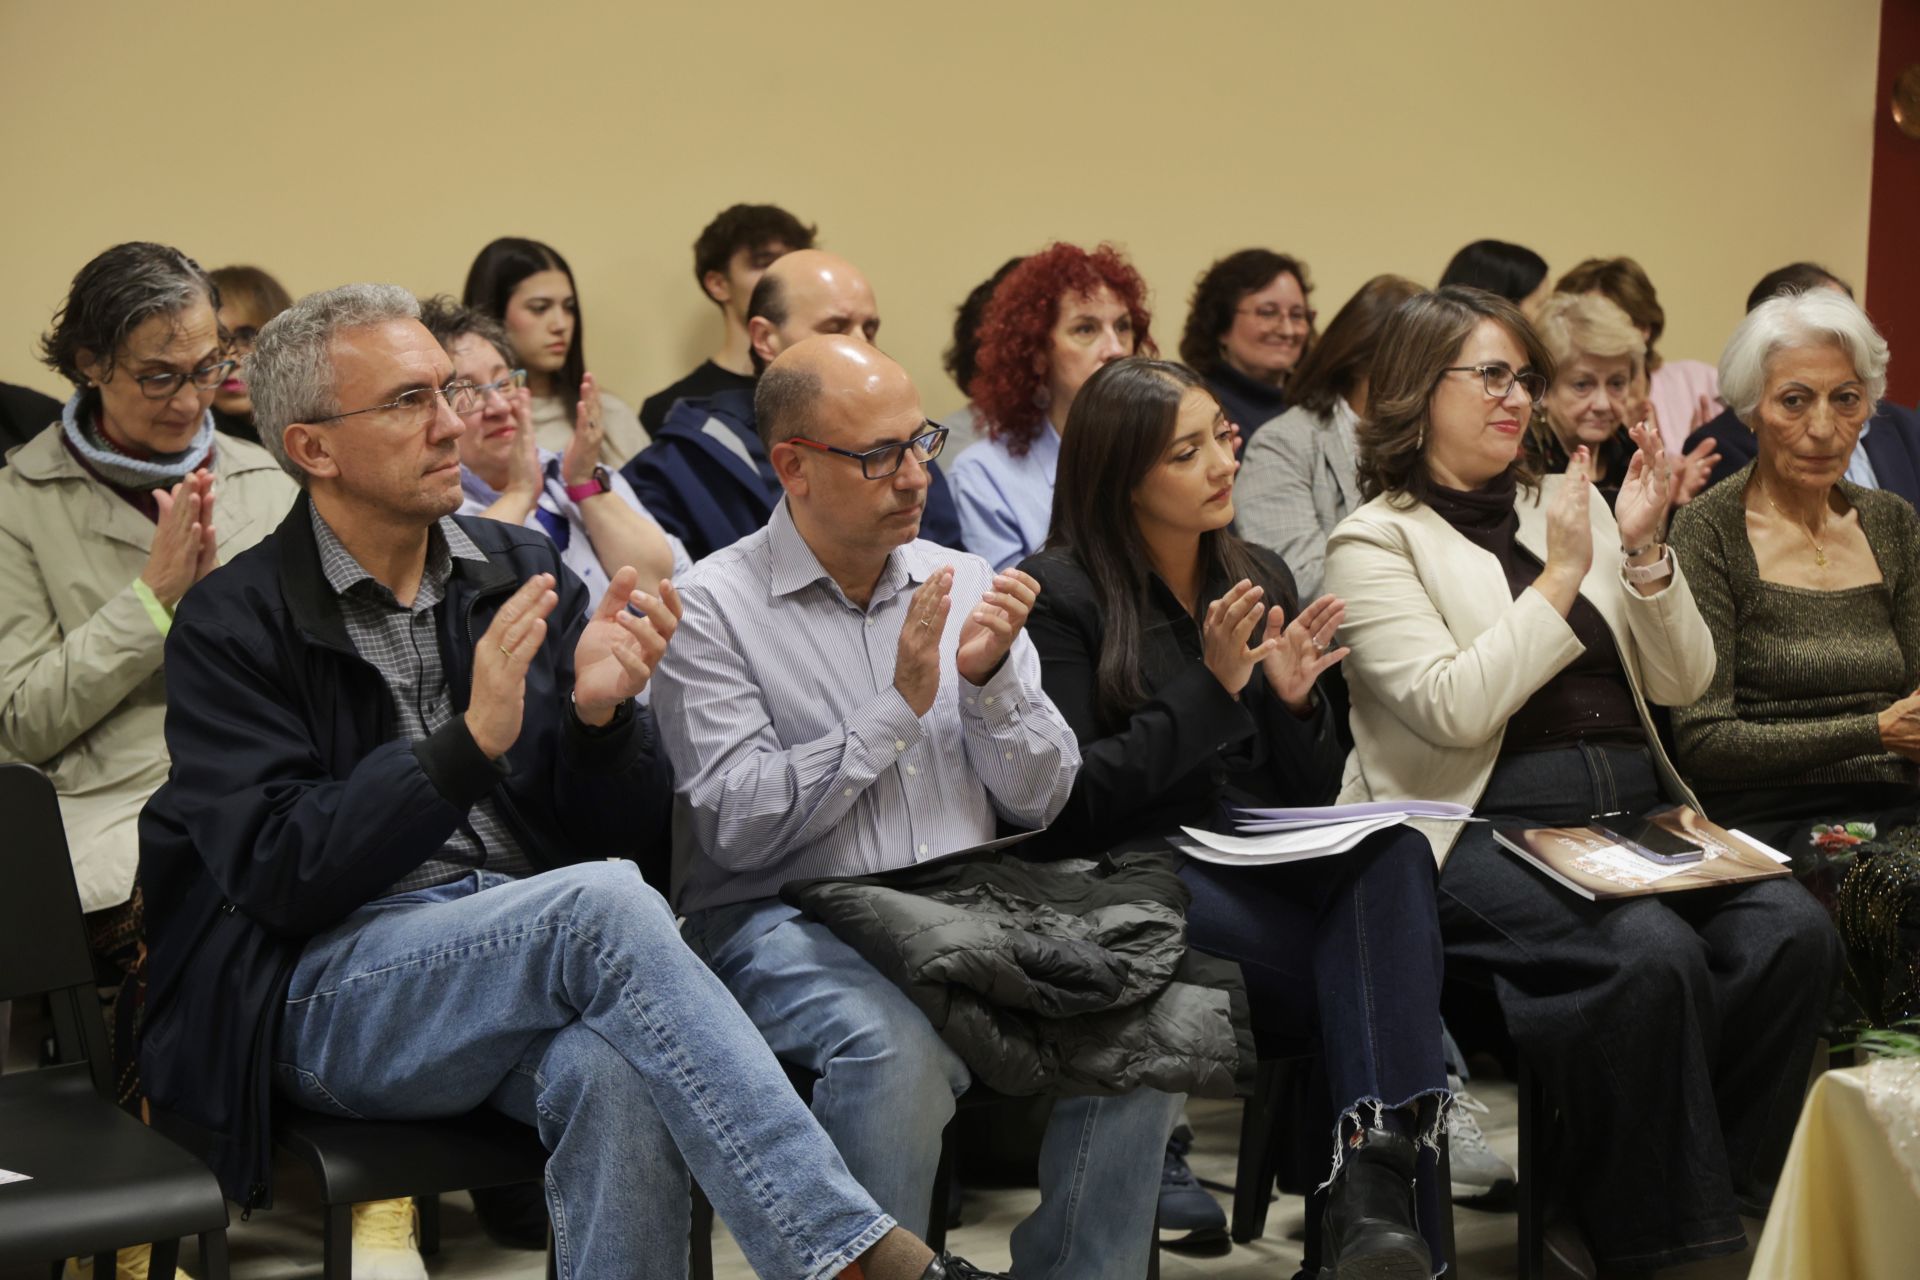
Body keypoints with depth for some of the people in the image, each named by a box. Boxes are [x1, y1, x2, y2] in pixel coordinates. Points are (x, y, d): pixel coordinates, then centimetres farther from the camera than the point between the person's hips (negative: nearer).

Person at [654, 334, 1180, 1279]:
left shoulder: (966, 584, 12)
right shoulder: (715, 607, -2)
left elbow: (1041, 803, 10)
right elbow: (738, 827, -12)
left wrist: (992, 681, -9)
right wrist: (900, 708, -14)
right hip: (786, 918, -4)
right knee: (895, 1051, -36)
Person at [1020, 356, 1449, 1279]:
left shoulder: (1261, 578, 17)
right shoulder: (1064, 591, -1)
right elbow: (1068, 804, -10)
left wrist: (1293, 699, -5)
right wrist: (1211, 689, -14)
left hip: (1271, 864, 5)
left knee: (1395, 850, -32)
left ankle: (1370, 1188, -45)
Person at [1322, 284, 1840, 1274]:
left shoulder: (1570, 504, 19)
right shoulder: (1374, 542, 2)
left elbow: (1681, 684, 15)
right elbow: (1453, 708, -13)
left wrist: (1643, 551, 0)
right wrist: (1561, 577, -9)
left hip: (1639, 813, 6)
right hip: (1485, 832, -6)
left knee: (1792, 932, -22)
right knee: (1652, 955, -33)